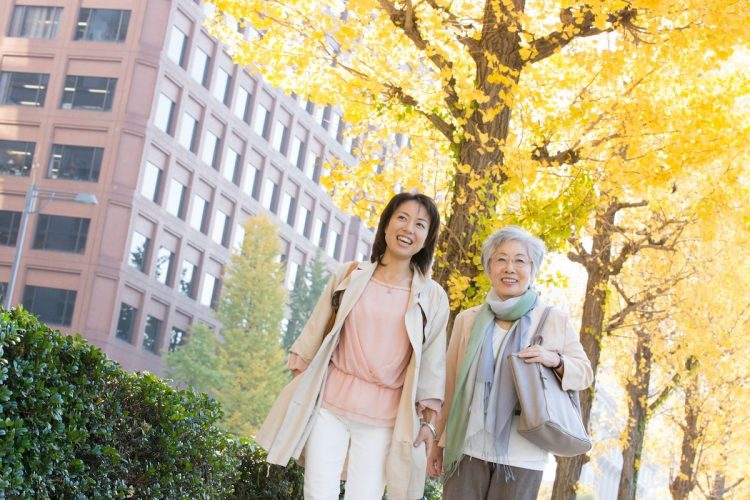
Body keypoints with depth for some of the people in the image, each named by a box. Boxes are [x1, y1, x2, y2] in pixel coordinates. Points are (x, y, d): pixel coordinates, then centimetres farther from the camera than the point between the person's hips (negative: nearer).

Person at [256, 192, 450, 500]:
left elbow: (432, 366, 6)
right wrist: (299, 387, 7)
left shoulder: (433, 297, 5)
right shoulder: (349, 276, 7)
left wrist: (428, 421, 3)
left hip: (382, 417, -1)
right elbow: (313, 336, 11)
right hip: (330, 403, 1)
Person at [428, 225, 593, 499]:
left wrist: (555, 360, -14)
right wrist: (438, 442, 13)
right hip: (466, 448, 1)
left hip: (521, 456, -1)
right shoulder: (467, 320, 7)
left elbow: (584, 373, 7)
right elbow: (449, 387, 12)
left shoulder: (554, 320, 3)